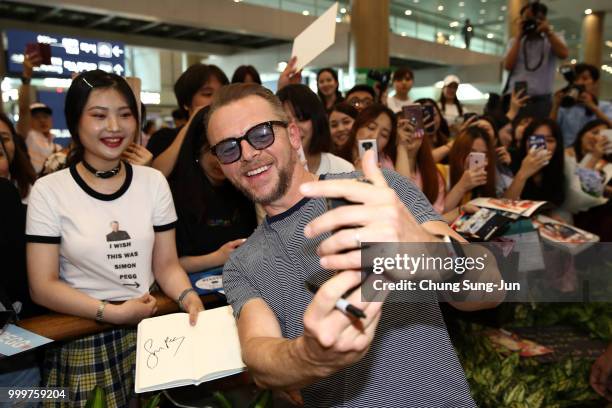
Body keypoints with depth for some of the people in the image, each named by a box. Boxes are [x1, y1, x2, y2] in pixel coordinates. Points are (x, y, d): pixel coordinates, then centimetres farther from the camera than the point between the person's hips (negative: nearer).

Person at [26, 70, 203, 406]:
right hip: (81, 341, -2)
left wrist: (188, 297, -16)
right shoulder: (49, 191, -5)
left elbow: (166, 264, 3)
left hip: (150, 332, 2)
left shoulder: (153, 182, 2)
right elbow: (43, 286, -7)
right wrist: (113, 312, -17)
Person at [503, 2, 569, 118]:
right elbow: (508, 65, -3)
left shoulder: (554, 39, 13)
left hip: (541, 100, 0)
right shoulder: (514, 41, 14)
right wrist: (519, 37, -2)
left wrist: (548, 31, -6)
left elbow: (564, 54, -8)